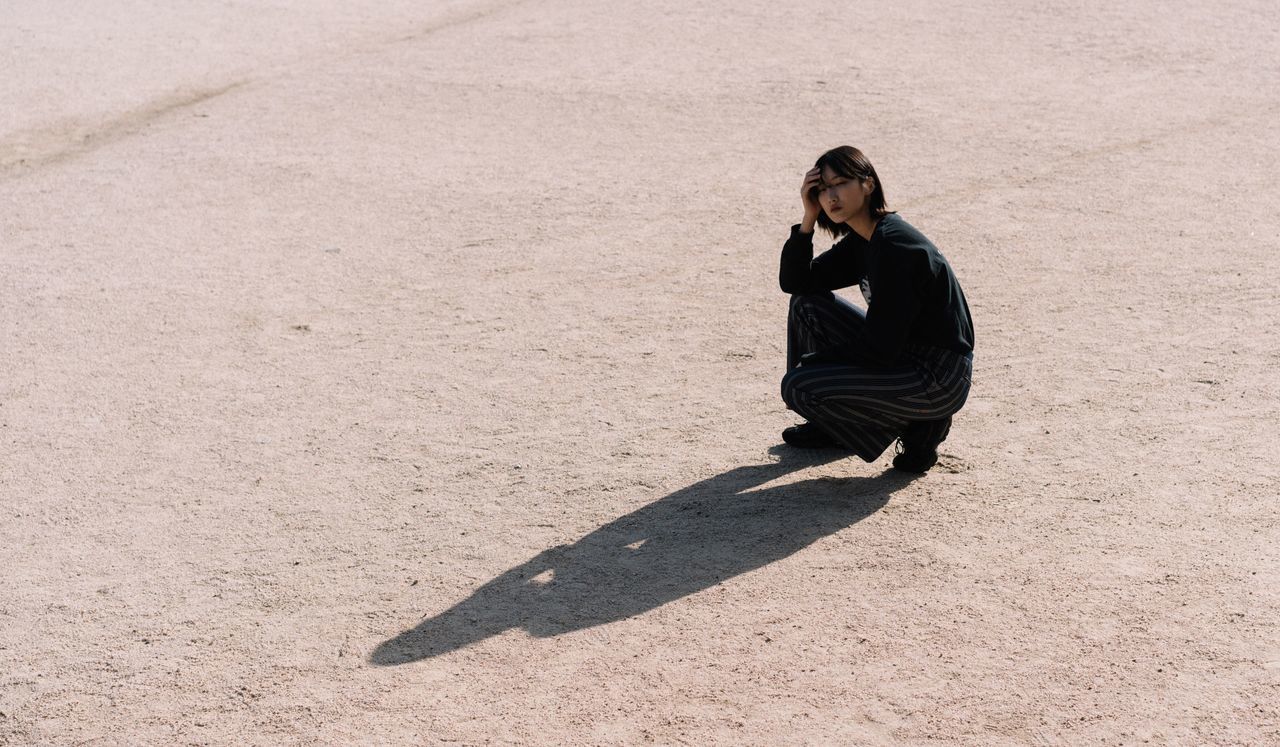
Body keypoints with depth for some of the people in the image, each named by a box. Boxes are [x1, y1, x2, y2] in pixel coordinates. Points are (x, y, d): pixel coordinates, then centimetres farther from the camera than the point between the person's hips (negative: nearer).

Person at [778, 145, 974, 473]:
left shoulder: (896, 246, -23)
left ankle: (915, 430, -2)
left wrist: (814, 359, -8)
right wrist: (808, 219, -4)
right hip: (902, 354, 10)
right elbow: (794, 282, 9)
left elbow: (880, 348, -23)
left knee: (798, 387, -15)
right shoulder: (860, 242, 5)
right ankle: (828, 428, 19)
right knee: (806, 303, 8)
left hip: (940, 380, -10)